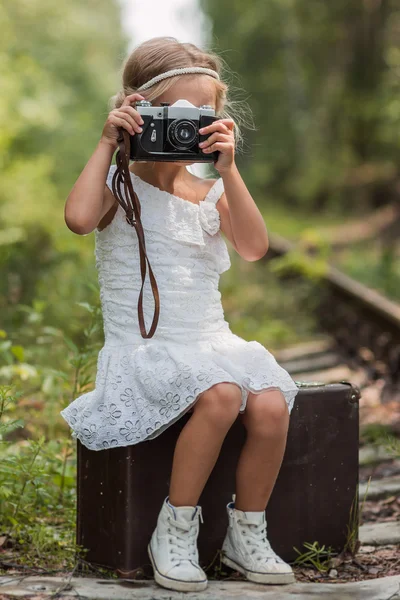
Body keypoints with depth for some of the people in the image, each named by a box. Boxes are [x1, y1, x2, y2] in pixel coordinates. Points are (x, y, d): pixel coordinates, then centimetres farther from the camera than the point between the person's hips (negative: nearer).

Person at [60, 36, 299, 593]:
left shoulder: (209, 192, 13)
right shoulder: (121, 183, 1)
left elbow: (254, 247, -7)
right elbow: (79, 218, -24)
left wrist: (227, 170, -14)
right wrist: (107, 144, -16)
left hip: (212, 343, 5)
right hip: (143, 350, -5)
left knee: (272, 405, -24)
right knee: (220, 396, -34)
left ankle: (246, 534, -1)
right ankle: (174, 532, -15)